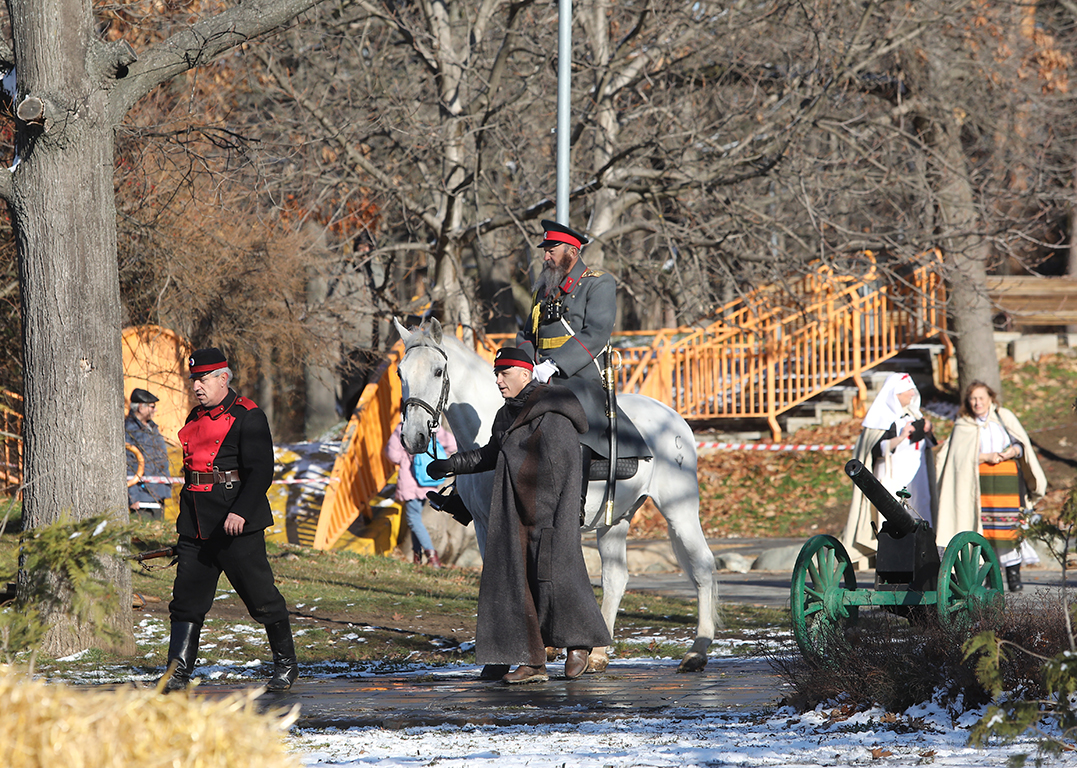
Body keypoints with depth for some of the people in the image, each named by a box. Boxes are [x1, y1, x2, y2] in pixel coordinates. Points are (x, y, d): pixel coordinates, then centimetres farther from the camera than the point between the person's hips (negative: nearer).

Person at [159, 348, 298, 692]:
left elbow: (261, 470, -15)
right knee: (187, 597, -1)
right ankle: (178, 672, -2)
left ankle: (286, 663, 16)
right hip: (196, 522, 7)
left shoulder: (247, 416, -8)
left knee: (260, 595, 0)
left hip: (237, 523, -7)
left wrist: (241, 512, -26)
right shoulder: (196, 417, 16)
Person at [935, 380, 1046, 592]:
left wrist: (1013, 451, -10)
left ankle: (1013, 574, -6)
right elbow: (961, 455, 0)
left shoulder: (1004, 417, 12)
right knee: (984, 528, -8)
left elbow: (1021, 444, 12)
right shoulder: (963, 426, 9)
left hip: (1007, 479, 0)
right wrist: (986, 457, -11)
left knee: (1009, 526, -8)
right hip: (979, 481, 0)